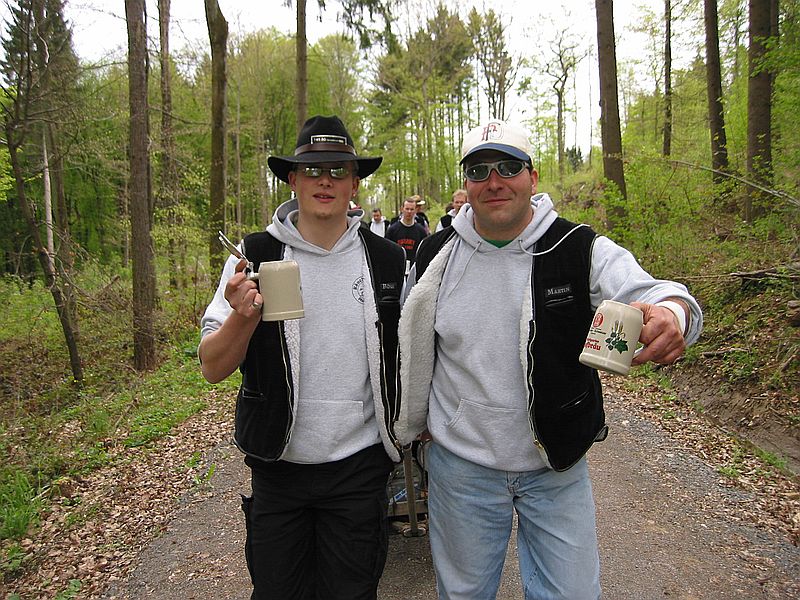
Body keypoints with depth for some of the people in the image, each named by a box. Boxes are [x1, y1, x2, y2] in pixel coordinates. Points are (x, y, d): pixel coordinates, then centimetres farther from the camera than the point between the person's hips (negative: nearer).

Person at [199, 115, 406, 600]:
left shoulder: (387, 260, -2)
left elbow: (404, 355, 11)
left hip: (359, 468, 1)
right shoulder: (256, 255, -6)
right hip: (278, 465, 0)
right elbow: (214, 368, -7)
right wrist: (243, 316, -25)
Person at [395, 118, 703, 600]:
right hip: (460, 466, 2)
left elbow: (647, 294, -23)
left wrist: (671, 315, -47)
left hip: (559, 469, -1)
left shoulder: (581, 251, -11)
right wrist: (415, 423, 15)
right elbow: (411, 347, 9)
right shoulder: (437, 257, -4)